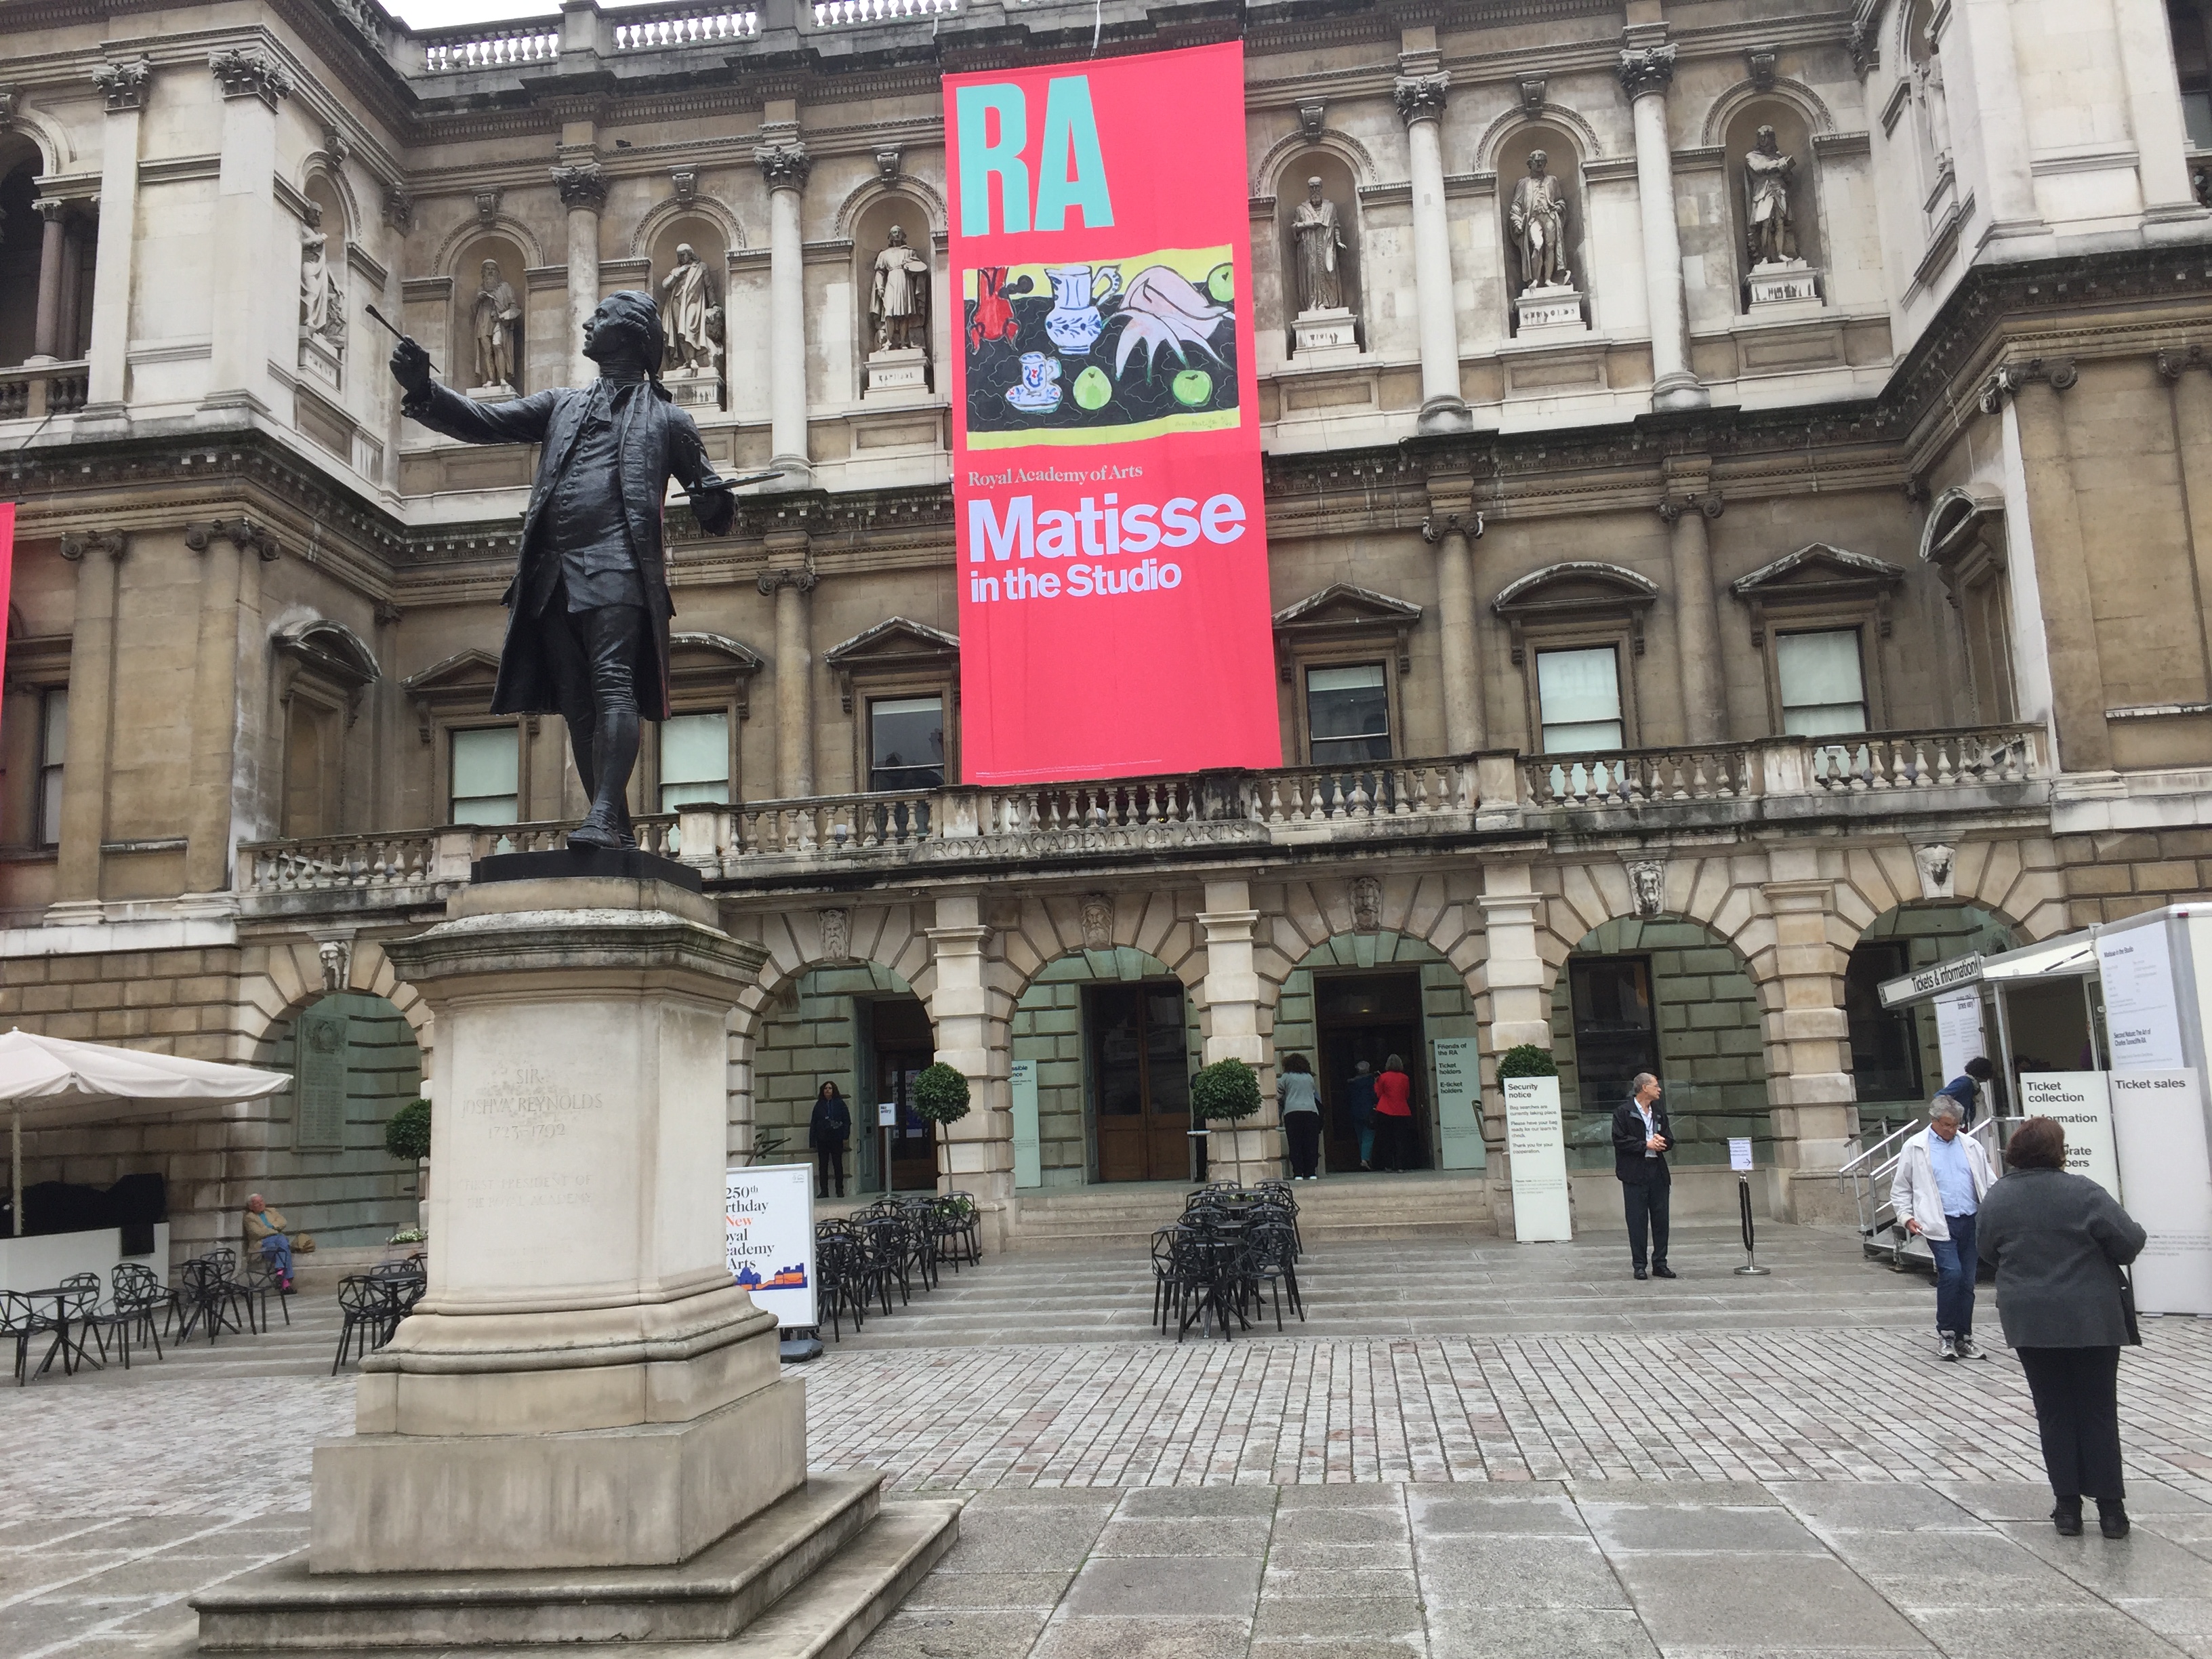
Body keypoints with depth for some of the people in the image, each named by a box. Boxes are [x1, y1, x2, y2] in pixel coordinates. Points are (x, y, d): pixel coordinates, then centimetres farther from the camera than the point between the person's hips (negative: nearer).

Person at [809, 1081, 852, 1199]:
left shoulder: (840, 1103, 2)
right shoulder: (819, 1105, 8)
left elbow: (847, 1120, 1)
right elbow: (813, 1123, 9)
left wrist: (845, 1136, -8)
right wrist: (812, 1141, 3)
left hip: (836, 1139, -2)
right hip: (822, 1140, 2)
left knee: (838, 1164, 3)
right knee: (822, 1166, 3)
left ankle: (840, 1190, 9)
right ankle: (824, 1191, 7)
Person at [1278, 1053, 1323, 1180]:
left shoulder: (1286, 1077, 8)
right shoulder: (1309, 1077, 17)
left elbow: (1279, 1097, 9)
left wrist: (1281, 1103, 29)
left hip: (1292, 1112, -2)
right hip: (1311, 1111, 2)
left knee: (1295, 1144, -1)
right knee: (1311, 1143, 3)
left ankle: (1298, 1174, -6)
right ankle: (1311, 1173, -1)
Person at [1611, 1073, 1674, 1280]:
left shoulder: (1659, 1111, 15)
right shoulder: (1623, 1112, -3)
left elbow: (1669, 1138, 16)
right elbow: (1619, 1140, -10)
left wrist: (1661, 1142, -7)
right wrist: (1646, 1145, -15)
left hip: (1658, 1172, 5)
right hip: (1635, 1173, -5)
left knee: (1661, 1219, 6)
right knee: (1637, 1221, -2)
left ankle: (1660, 1264, 14)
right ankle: (1639, 1265, 4)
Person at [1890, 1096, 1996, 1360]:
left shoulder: (1971, 1146, 12)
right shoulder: (1915, 1148, 3)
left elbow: (1989, 1182, 15)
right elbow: (1900, 1189, 8)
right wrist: (1906, 1216, -4)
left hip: (1971, 1222, 4)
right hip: (1940, 1224, -4)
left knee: (1967, 1281, 7)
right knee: (1951, 1273, -18)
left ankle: (1964, 1338, 17)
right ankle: (1945, 1334, -2)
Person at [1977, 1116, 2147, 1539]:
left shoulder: (1997, 1197, -3)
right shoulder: (2082, 1192, -15)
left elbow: (1987, 1251, 8)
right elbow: (2130, 1241, -13)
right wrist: (2095, 1252, 8)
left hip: (2029, 1322, 3)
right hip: (2090, 1319, -2)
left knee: (2054, 1412, 11)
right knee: (2099, 1411, 8)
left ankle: (2068, 1505, 12)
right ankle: (2110, 1507, 10)